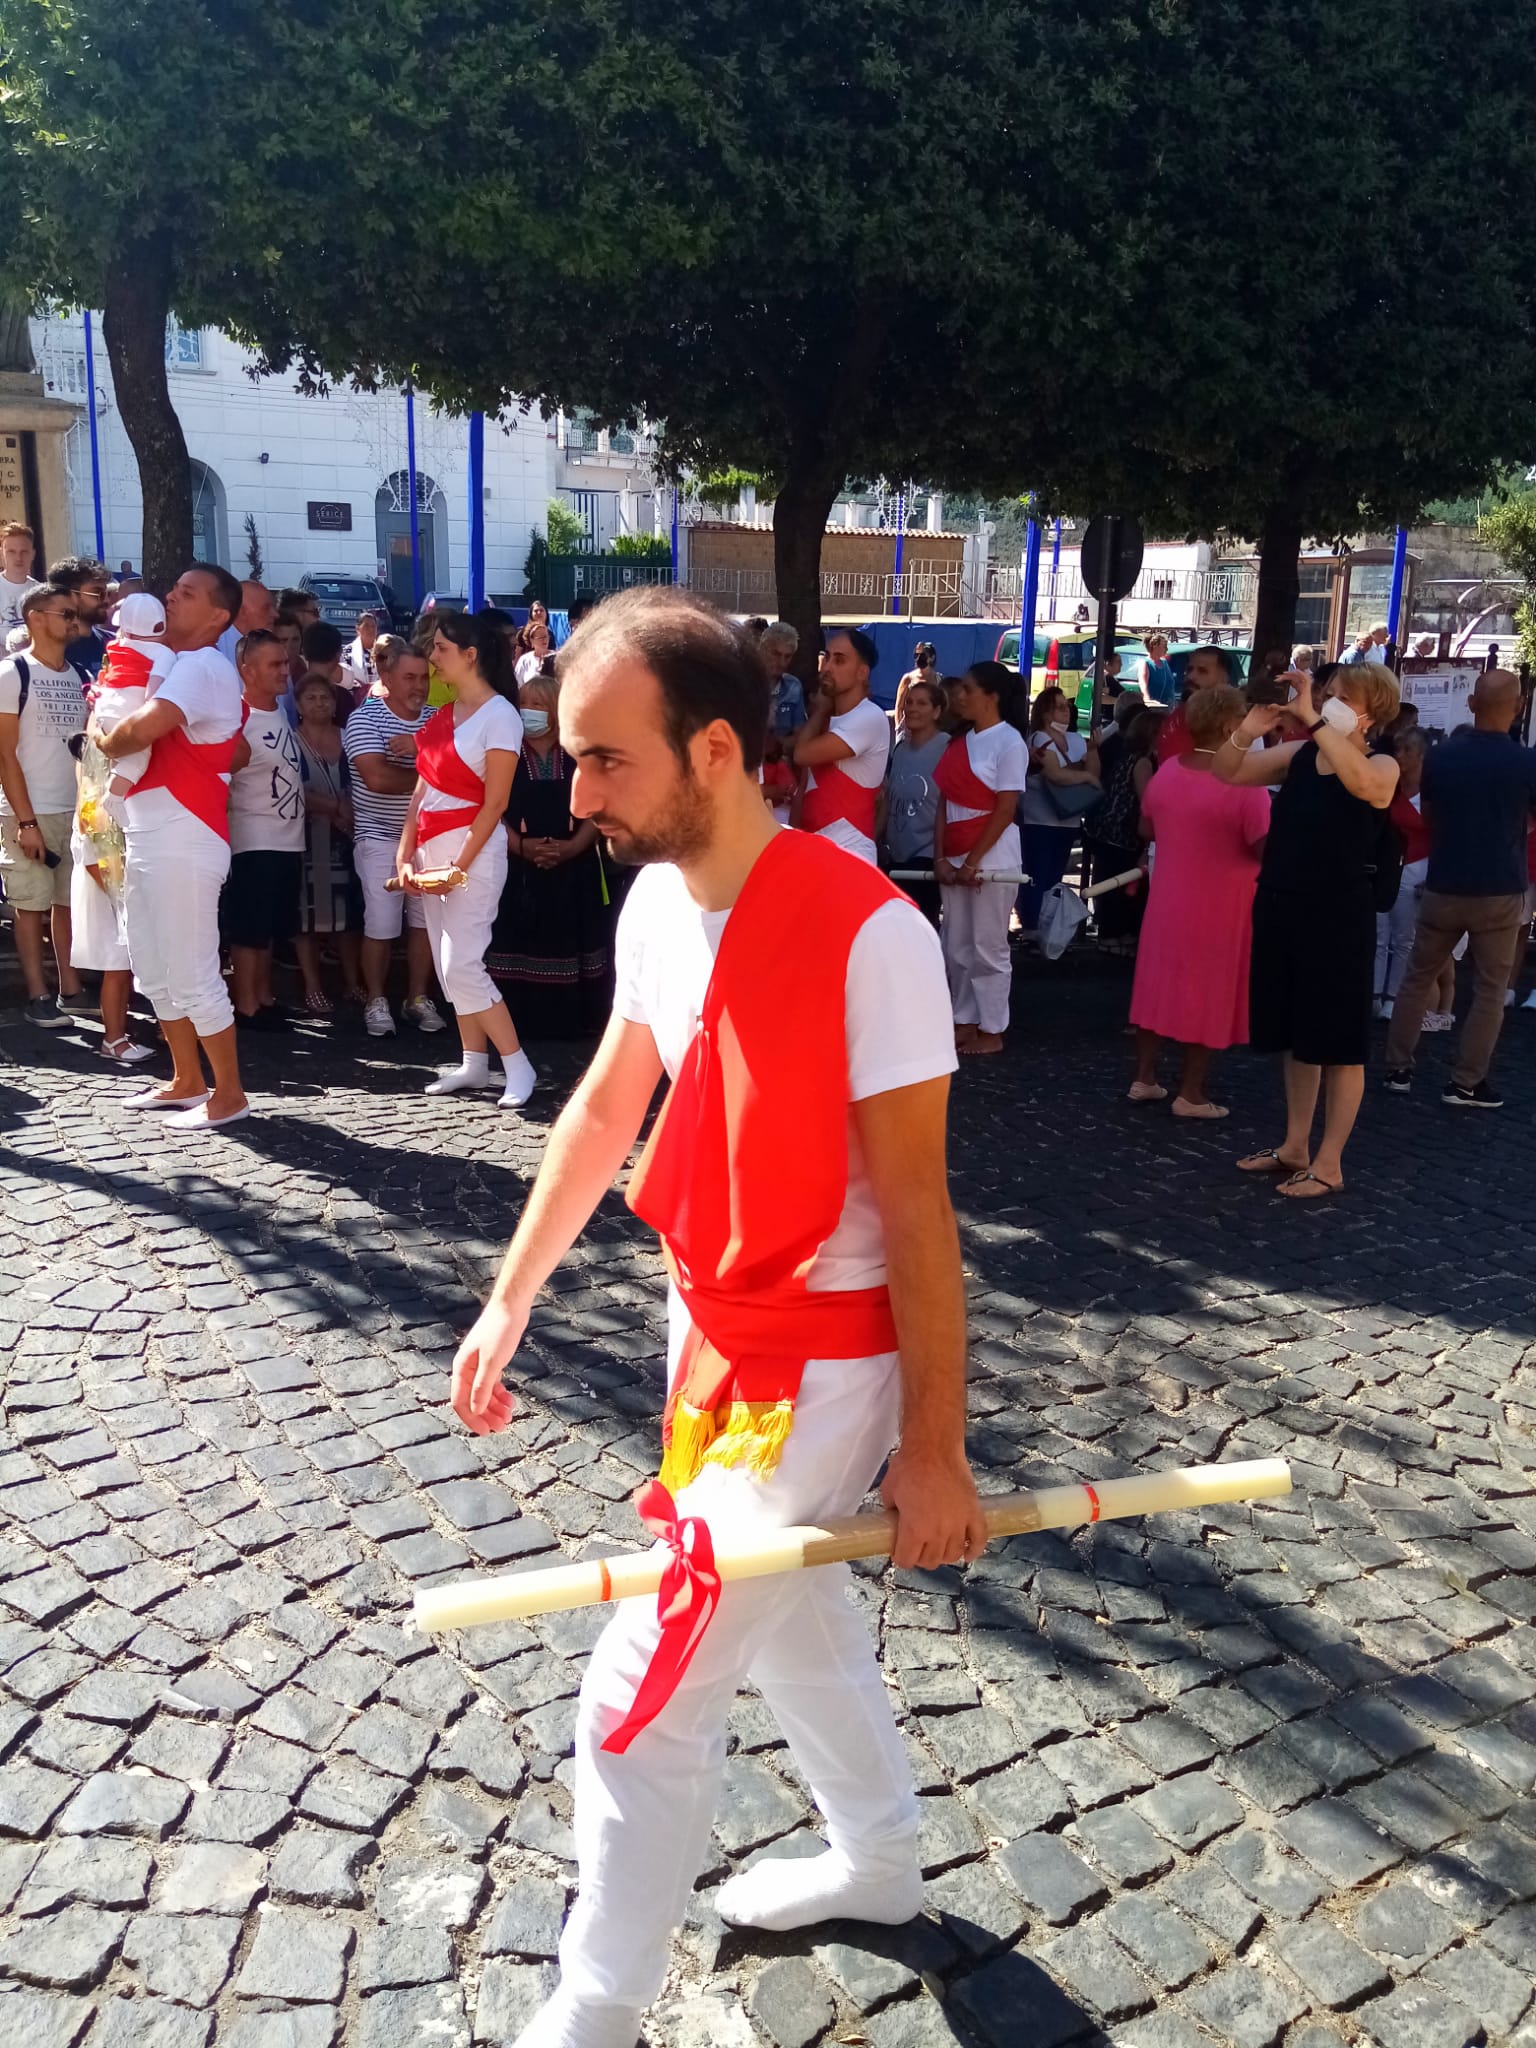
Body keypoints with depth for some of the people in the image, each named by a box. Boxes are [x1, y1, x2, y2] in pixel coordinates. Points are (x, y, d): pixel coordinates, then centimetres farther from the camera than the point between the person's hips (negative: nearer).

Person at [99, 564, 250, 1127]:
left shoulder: (203, 666, -13)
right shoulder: (176, 665, 19)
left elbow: (145, 727, -27)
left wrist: (104, 742, -7)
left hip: (182, 841, -10)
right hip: (147, 838, 10)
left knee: (192, 974, -4)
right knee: (156, 971, 16)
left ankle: (228, 1094, 6)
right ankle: (186, 1081, 27)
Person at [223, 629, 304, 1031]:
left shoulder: (281, 708, 7)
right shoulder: (239, 721, -18)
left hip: (289, 838, 8)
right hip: (254, 840, -8)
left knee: (272, 928, 16)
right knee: (249, 930, -1)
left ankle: (265, 998, 25)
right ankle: (246, 1006, 7)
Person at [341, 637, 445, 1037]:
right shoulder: (364, 718, -9)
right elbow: (377, 778, -22)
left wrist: (421, 746, -22)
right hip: (381, 838, -5)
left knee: (425, 921, 10)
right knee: (381, 925, -1)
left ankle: (418, 998, 22)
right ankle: (375, 1002, 14)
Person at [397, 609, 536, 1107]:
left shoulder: (499, 716, -11)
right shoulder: (442, 715, 12)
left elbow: (494, 804, -14)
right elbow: (422, 791, 10)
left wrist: (459, 866, -17)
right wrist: (405, 854, 1)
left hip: (473, 846, -8)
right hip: (432, 849, 8)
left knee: (461, 965, -12)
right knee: (449, 964, 9)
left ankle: (518, 1066, -2)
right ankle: (473, 1063, 18)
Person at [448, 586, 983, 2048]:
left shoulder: (865, 935, -27)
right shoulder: (654, 902, -3)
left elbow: (914, 1205, -21)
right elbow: (604, 1110, 9)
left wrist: (932, 1448, -14)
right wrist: (508, 1304, 11)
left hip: (821, 1365, -8)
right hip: (710, 1329, 8)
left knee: (645, 1692, 2)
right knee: (787, 1610, 26)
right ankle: (879, 1860, 53)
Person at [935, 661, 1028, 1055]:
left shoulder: (1009, 742, -9)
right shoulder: (958, 743, 11)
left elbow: (1005, 810, -14)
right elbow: (945, 804, 8)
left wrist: (973, 861, -16)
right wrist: (941, 858, -3)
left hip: (991, 859, -7)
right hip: (955, 859, 7)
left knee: (987, 947, 0)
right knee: (956, 947, 10)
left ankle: (991, 1031, 9)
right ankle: (964, 1022, 20)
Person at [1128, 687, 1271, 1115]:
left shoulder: (1167, 770, 1)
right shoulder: (1244, 783, -19)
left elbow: (1147, 829, 13)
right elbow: (1265, 849, -20)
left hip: (1169, 897, 6)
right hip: (1219, 906, -6)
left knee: (1161, 982, 14)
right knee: (1207, 993, 3)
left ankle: (1144, 1078, 20)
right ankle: (1191, 1094, 9)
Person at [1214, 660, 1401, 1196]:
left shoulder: (1381, 766, -10)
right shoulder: (1298, 756, 4)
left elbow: (1361, 782, -34)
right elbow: (1228, 772, 2)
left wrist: (1313, 720, -36)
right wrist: (1248, 730, -18)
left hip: (1339, 916, -6)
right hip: (1280, 907, 6)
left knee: (1339, 1043, 3)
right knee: (1297, 1036, 17)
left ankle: (1329, 1164, 14)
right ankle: (1294, 1146, 31)